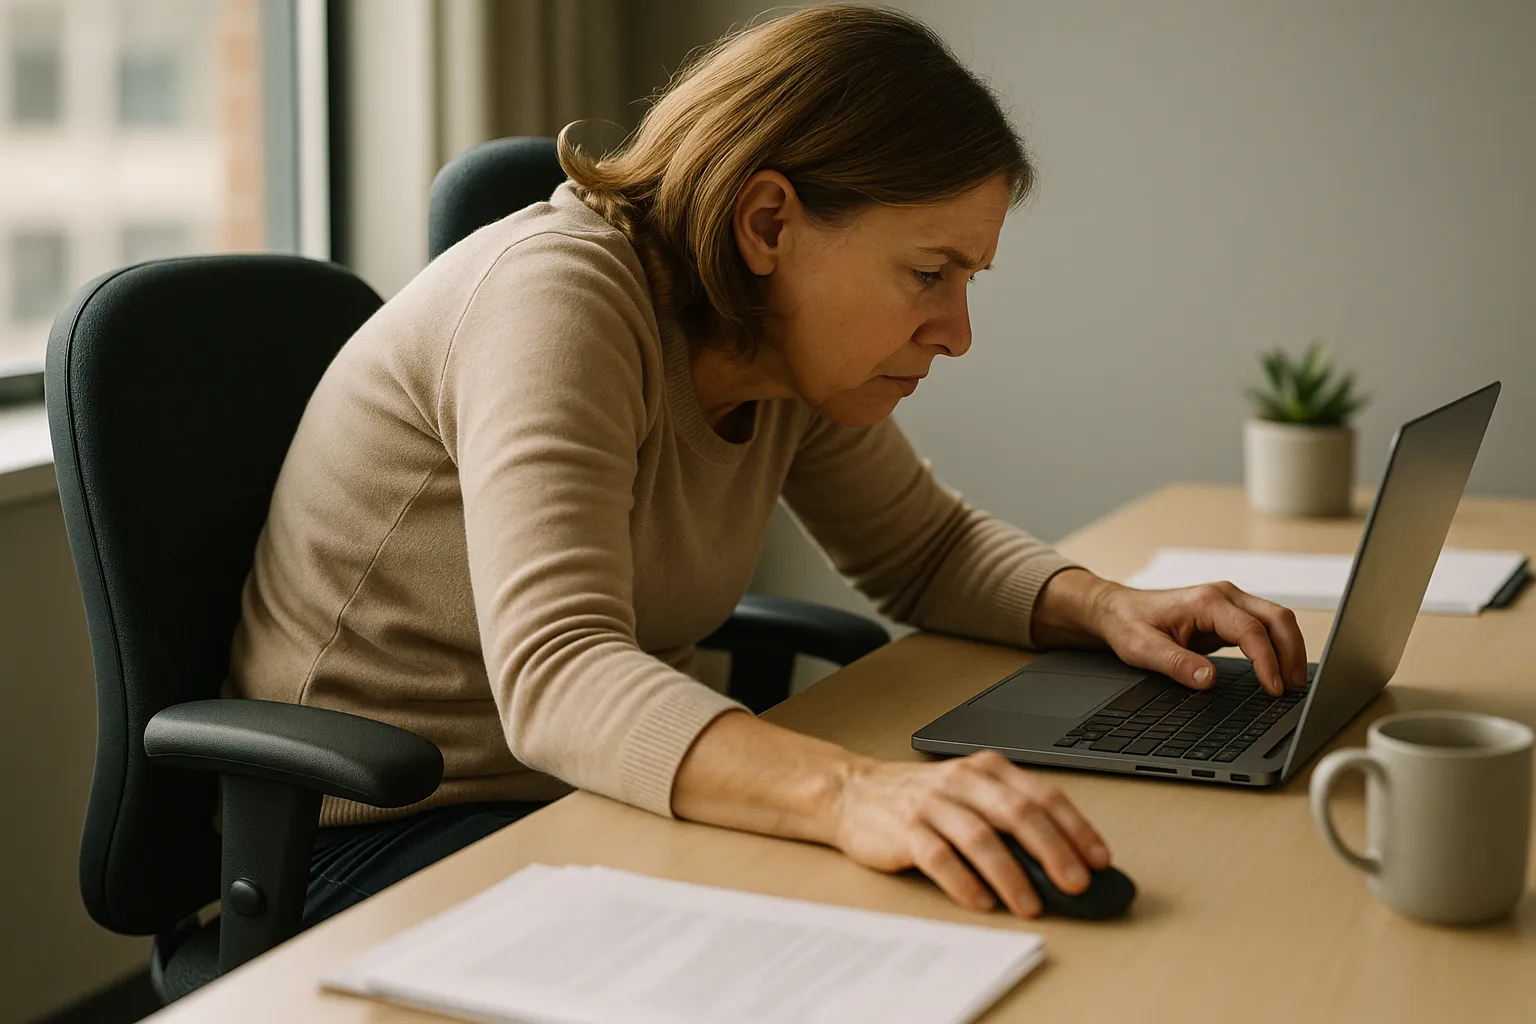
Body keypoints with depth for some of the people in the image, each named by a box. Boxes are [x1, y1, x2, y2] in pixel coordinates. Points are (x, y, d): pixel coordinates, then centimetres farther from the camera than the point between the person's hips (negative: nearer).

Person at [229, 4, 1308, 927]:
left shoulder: (790, 347, 0)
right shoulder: (559, 297, -24)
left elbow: (927, 549, 16)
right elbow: (556, 675, -37)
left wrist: (1107, 607, -5)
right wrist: (854, 793, -53)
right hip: (383, 835, -7)